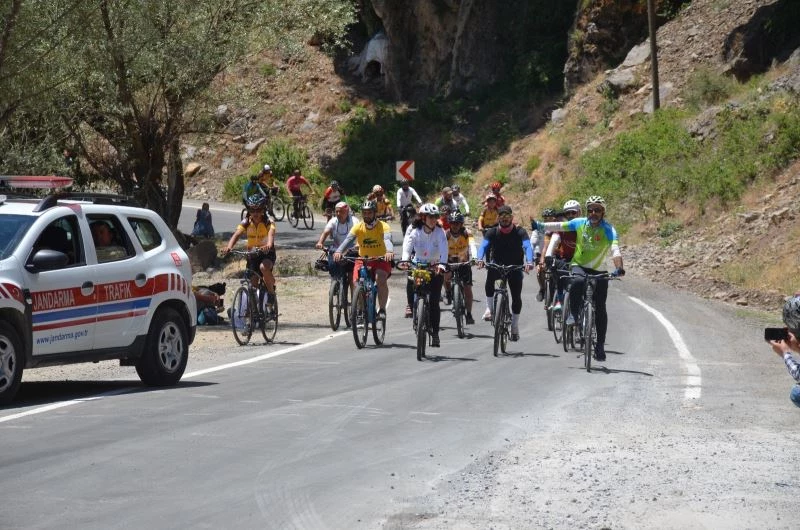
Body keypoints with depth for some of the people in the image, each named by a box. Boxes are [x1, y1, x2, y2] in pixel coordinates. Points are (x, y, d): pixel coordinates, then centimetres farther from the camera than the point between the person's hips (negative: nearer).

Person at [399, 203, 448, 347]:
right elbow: (407, 245, -27)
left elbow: (443, 249, -28)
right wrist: (405, 260, -47)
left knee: (434, 302, -8)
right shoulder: (415, 231, -11)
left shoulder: (440, 232, -13)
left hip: (435, 268, -2)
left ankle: (435, 333, -1)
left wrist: (442, 264, -46)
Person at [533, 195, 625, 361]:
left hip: (598, 271, -1)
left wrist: (618, 267, -46)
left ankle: (600, 346, 7)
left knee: (600, 308, -3)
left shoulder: (608, 229, -15)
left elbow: (615, 249, -30)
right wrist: (541, 226, -3)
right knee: (577, 282, -36)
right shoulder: (580, 223, -5)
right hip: (579, 266, 1)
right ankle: (573, 314, -15)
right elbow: (560, 226, 6)